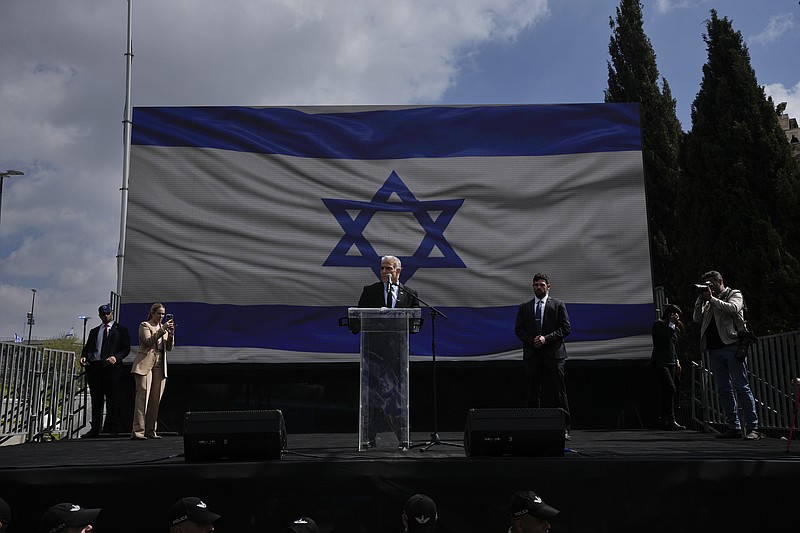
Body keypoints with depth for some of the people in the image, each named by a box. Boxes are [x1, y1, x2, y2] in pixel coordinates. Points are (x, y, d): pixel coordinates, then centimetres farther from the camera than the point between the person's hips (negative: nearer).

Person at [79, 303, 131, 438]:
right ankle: (95, 429, 8)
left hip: (112, 367, -4)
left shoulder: (121, 329, 8)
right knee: (96, 400, 6)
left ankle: (112, 429, -3)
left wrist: (116, 357, -16)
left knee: (112, 400, -5)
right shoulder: (94, 331, 23)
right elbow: (87, 347, 19)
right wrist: (83, 356, -2)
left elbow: (126, 348, 1)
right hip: (94, 367, 4)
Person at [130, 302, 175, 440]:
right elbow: (149, 341, -12)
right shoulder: (144, 325, 5)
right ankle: (138, 431, -16)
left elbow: (169, 347, 14)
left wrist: (171, 334, -2)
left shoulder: (163, 327, 21)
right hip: (145, 364, -6)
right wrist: (163, 329, -16)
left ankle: (150, 431, 7)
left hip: (159, 366, 6)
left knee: (156, 399, 3)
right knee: (143, 396, -13)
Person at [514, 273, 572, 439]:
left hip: (553, 353, -2)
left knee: (559, 392, -3)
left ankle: (564, 428, 1)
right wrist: (531, 340, -9)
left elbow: (565, 328, 0)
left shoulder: (558, 305, 6)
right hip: (532, 354, 2)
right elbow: (519, 329, 9)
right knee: (533, 392, 3)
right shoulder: (524, 307, 13)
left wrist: (546, 338, -11)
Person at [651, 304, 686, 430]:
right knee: (671, 388, -19)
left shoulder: (672, 327, 19)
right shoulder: (658, 324, -4)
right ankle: (671, 421, -21)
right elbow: (665, 337, -20)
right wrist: (672, 324, -13)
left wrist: (677, 361, 18)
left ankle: (664, 420, 9)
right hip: (659, 362, -8)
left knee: (667, 391, 5)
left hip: (670, 363, 8)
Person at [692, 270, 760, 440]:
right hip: (714, 349, 6)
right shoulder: (709, 302, 22)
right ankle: (734, 427, 9)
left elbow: (732, 308, -12)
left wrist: (711, 298, -9)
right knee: (724, 390, 5)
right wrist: (701, 299, 5)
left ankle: (752, 428, -8)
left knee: (741, 386, -9)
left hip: (732, 346, -6)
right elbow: (697, 319, 12)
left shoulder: (734, 294, 9)